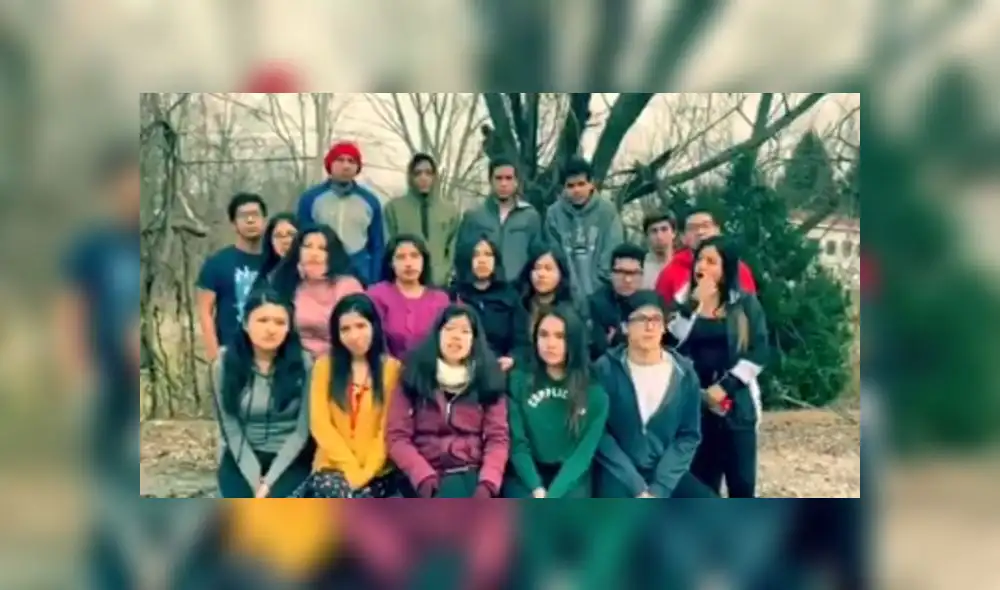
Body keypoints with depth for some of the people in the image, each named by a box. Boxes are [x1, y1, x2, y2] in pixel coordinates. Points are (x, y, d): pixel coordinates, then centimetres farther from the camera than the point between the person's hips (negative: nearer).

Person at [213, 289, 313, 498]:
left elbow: (302, 430, -8)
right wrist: (255, 478, -14)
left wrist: (270, 479, -14)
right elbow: (231, 428, -4)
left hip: (290, 458, -2)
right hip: (244, 457, 2)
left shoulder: (303, 363, -9)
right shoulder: (225, 363, -4)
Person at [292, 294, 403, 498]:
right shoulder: (324, 366, 9)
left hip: (376, 471, -1)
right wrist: (350, 467, -9)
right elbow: (320, 423, 1)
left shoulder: (391, 368, 5)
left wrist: (366, 471, -12)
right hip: (333, 466, 2)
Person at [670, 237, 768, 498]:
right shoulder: (684, 302, 6)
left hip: (737, 404, -1)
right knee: (702, 485, 7)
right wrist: (693, 304, -13)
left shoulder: (746, 304, 3)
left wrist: (725, 386, -13)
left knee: (742, 483, 4)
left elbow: (758, 352, -5)